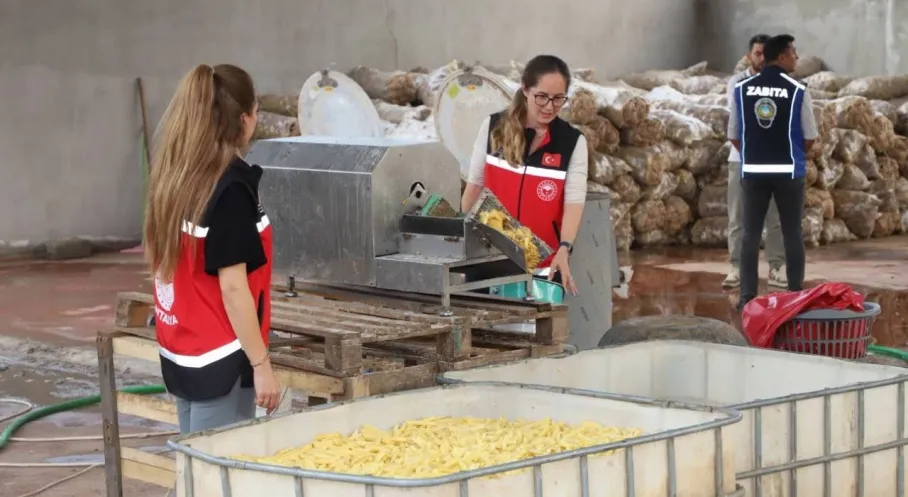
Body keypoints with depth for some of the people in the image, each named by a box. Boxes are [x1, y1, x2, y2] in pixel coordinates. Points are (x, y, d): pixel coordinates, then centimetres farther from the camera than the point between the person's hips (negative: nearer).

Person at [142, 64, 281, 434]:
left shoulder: (172, 177, 5)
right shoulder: (231, 186, -17)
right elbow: (232, 286, -19)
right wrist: (261, 364, -14)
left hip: (179, 355, 8)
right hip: (219, 361, -8)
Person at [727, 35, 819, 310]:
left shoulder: (742, 88, 2)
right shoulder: (797, 90, -7)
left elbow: (733, 135, 5)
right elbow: (810, 136, -3)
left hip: (753, 171, 2)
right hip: (789, 171, -2)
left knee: (751, 233, 6)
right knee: (792, 233, 6)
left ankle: (748, 295, 2)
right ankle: (795, 294, 7)